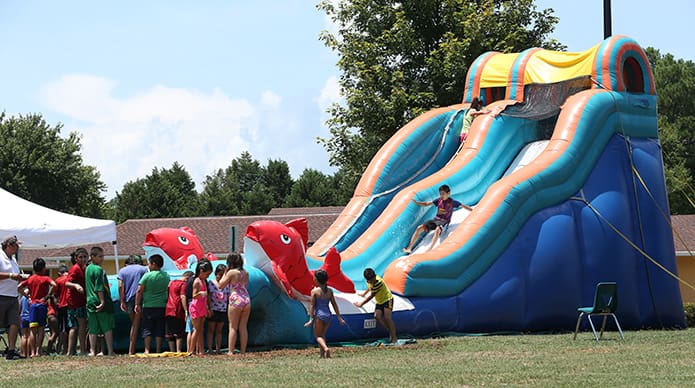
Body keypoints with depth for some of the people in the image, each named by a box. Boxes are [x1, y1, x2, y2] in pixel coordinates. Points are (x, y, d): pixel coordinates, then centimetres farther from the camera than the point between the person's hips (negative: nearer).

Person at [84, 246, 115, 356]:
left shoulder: (88, 269, 14)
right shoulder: (98, 269, -11)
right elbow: (99, 288, -17)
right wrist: (102, 301, -18)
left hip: (90, 302, 8)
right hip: (100, 301, -7)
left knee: (93, 329, 7)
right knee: (108, 327, -2)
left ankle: (92, 351, 3)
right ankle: (110, 351, -3)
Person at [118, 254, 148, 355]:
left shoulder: (122, 270, 13)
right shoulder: (143, 269, 10)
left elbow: (120, 286, 1)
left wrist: (122, 301, -2)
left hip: (128, 299, 2)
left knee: (134, 324, 15)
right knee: (136, 325, -2)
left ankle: (131, 350, 11)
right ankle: (131, 350, -9)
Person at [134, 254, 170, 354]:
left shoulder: (147, 276, -9)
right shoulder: (166, 276, 5)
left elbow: (139, 291, -9)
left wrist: (137, 304, -3)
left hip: (148, 306, -3)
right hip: (162, 306, 4)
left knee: (147, 329, 1)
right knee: (159, 330, 7)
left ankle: (147, 350, -6)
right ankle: (158, 350, 5)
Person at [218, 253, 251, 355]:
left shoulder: (231, 272, -8)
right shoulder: (246, 273, 8)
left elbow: (221, 285, -3)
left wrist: (225, 272, 7)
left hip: (236, 300, -5)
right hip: (247, 300, 5)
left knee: (233, 327, 1)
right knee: (243, 327, 9)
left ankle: (230, 351, -2)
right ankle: (243, 351, 8)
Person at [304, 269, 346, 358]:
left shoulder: (314, 291, -6)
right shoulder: (329, 291, 6)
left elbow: (312, 305, -8)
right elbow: (334, 305, 8)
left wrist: (311, 319, -9)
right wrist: (339, 317, 12)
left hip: (319, 315, -5)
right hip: (328, 315, 5)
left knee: (318, 336, 5)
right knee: (322, 335, 20)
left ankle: (326, 348, -22)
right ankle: (322, 354, 14)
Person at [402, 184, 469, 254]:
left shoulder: (452, 202, 0)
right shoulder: (439, 200, 10)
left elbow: (463, 206, 7)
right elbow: (427, 204, 12)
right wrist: (416, 202, 0)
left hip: (444, 221, -5)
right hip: (436, 219, 5)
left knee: (437, 230, -41)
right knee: (420, 228, -16)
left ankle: (429, 250, -54)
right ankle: (409, 248, -17)